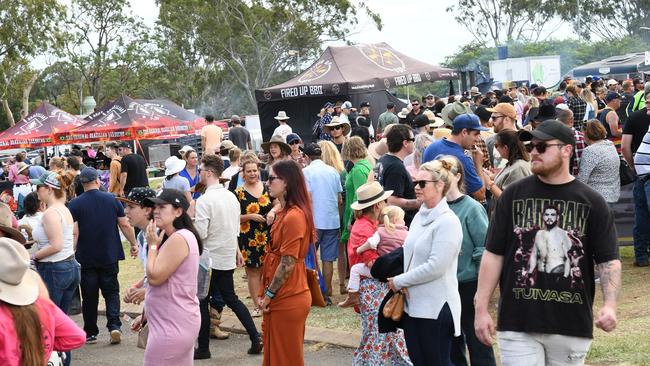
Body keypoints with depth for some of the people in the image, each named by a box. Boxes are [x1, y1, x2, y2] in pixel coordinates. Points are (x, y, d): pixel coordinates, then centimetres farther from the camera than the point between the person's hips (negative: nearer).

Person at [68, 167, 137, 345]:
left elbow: (74, 233, -14)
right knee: (111, 291, 11)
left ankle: (91, 333, 15)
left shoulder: (75, 204, -9)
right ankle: (114, 325, -7)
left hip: (86, 258, -1)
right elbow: (125, 225, 1)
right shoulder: (112, 199, -3)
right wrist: (134, 244, 13)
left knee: (89, 296, 9)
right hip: (109, 257, 1)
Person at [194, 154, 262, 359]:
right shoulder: (231, 196, 6)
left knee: (202, 302, 5)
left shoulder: (205, 200, -18)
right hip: (227, 258, 7)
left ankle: (203, 348, 12)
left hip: (210, 259, -7)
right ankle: (255, 339, 11)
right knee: (231, 299, 17)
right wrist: (237, 250, 24)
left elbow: (200, 233, -21)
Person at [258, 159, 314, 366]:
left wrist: (268, 294, -12)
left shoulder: (293, 217, -20)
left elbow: (287, 264, -20)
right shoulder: (285, 213, 11)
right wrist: (267, 294, 12)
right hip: (282, 298, 9)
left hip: (287, 300, -9)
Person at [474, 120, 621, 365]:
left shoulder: (592, 202, 2)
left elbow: (609, 260, 0)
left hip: (572, 325, 1)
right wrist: (481, 308, 0)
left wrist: (609, 305, -17)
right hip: (518, 323, 0)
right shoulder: (513, 195, 4)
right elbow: (493, 253, 5)